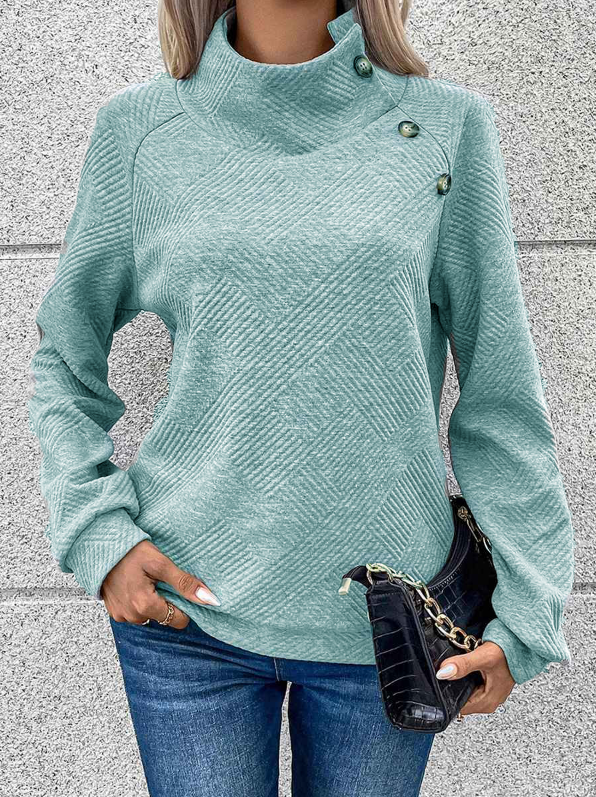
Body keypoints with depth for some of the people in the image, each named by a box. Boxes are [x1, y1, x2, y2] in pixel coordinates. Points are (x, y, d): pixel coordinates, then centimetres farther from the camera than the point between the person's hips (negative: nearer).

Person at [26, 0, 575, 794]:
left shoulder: (447, 122, 0)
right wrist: (96, 532, -4)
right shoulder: (140, 126, 1)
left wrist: (526, 611, 0)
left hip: (389, 619, 1)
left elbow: (501, 388, 0)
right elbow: (64, 359, 9)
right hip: (186, 610, 0)